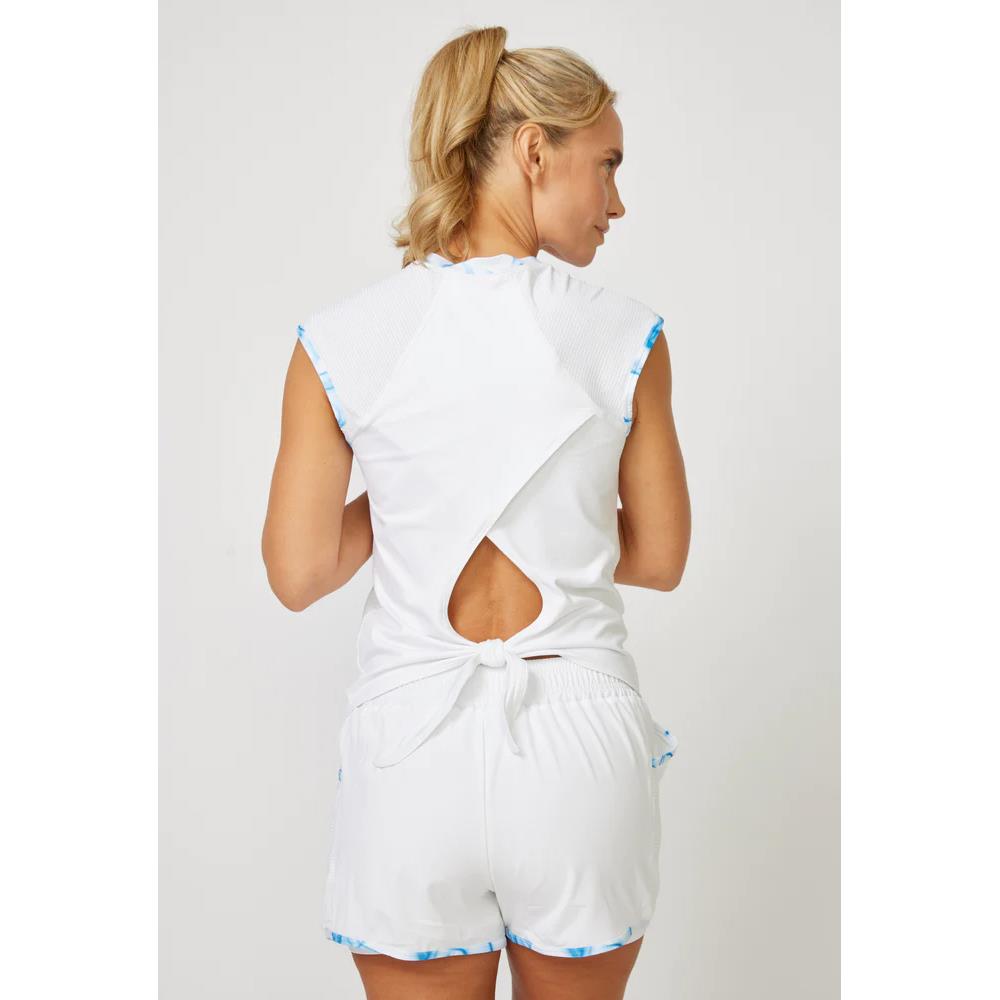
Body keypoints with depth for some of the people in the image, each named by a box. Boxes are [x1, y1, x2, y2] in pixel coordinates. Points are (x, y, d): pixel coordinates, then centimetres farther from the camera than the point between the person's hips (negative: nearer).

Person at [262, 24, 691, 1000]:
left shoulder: (337, 340, -6)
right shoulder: (625, 335, -6)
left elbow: (297, 573, -1)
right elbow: (659, 557, 3)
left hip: (412, 746, 0)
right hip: (579, 745, 0)